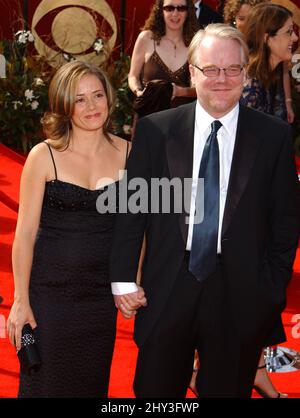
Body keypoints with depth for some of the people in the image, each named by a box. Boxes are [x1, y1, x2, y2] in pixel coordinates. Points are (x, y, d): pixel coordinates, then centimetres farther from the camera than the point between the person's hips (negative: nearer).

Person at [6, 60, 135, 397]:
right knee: (47, 383, 7)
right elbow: (25, 232, -7)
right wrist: (21, 301, -9)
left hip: (103, 292, 3)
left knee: (93, 383, 14)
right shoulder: (44, 156, -8)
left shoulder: (126, 152, 1)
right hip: (50, 292, -3)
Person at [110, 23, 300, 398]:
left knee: (227, 390, 13)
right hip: (167, 292, 0)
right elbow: (131, 209, 2)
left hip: (240, 296, 0)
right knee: (154, 392, 11)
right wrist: (122, 279, -2)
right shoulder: (154, 130, 0)